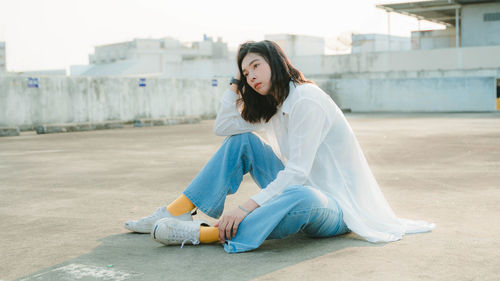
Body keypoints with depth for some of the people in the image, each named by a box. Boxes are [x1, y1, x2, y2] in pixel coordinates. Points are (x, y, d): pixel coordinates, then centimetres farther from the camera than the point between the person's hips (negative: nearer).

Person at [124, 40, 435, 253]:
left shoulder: (306, 100, -18)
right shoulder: (275, 107, 10)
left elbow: (296, 173, -27)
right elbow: (222, 127, 12)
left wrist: (246, 208, -32)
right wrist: (237, 86, 8)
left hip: (335, 208, -8)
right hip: (295, 190, 9)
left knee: (300, 197, -44)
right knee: (242, 140, -1)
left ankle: (205, 234, -41)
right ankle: (174, 214, -7)